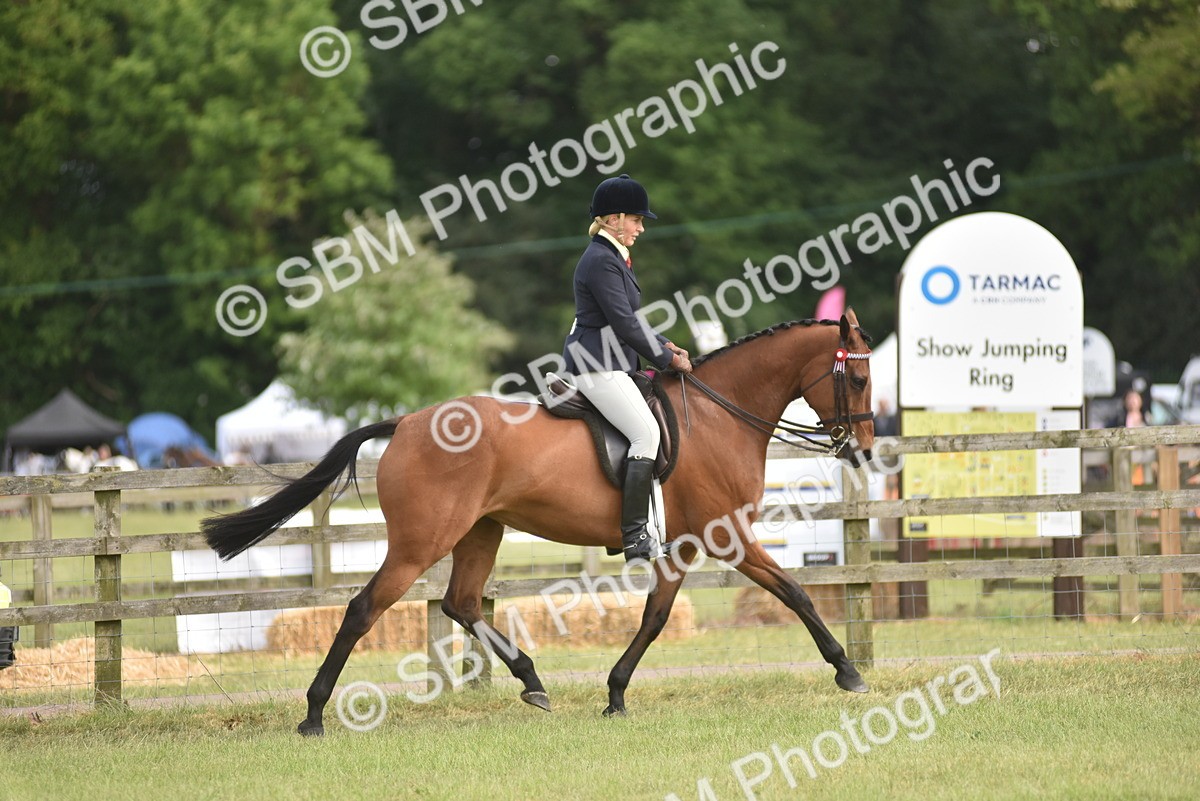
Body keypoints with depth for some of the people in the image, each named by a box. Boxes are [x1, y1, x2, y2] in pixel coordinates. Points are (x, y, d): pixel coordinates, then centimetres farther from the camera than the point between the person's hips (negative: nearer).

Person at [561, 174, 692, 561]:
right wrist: (667, 359, -10)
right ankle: (635, 538, -23)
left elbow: (629, 319, 26)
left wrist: (664, 345, 12)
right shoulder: (600, 261, -15)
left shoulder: (613, 257, 19)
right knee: (647, 432, -20)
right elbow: (624, 323, -18)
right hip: (596, 365, -11)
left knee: (648, 430, 12)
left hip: (612, 364, 11)